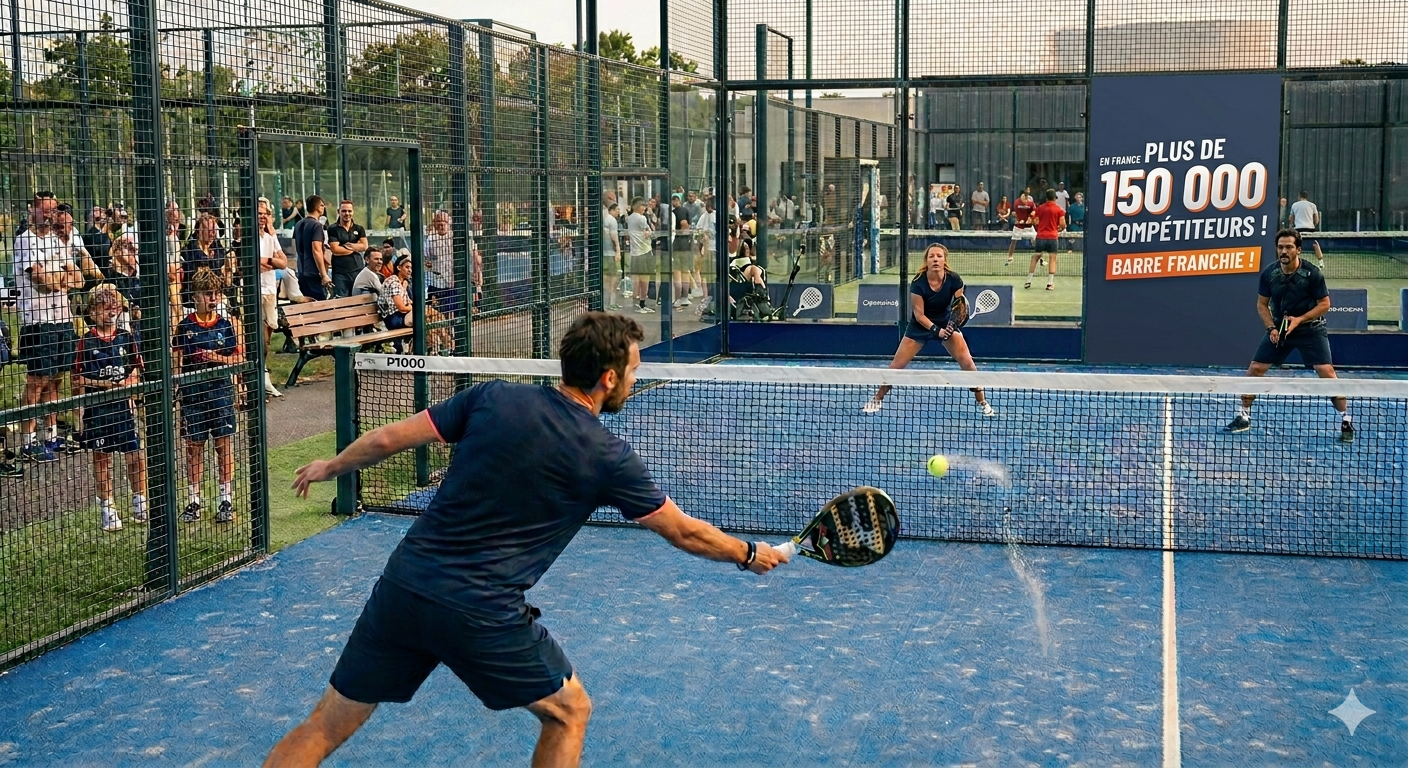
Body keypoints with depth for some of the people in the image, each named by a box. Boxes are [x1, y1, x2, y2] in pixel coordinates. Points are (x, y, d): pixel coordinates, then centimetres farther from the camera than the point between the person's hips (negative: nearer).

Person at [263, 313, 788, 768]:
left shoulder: (492, 397, 2)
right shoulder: (609, 458, -4)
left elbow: (388, 440, 5)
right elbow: (684, 533, 7)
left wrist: (330, 467, 24)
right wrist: (749, 555, 24)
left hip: (402, 584, 4)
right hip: (482, 615, -4)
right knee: (569, 712, 20)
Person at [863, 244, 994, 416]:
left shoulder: (954, 280, -20)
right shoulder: (918, 283, -24)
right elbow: (919, 314, -19)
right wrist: (936, 330, -32)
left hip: (946, 324, 1)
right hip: (920, 326, -1)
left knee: (967, 362, -12)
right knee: (896, 365, -5)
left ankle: (982, 403, 3)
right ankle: (877, 400, 14)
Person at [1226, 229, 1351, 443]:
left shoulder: (1313, 274, -17)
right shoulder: (1269, 273, -8)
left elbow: (1324, 304, -9)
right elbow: (1262, 304, 3)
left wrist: (1299, 319, -22)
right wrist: (1271, 328, -12)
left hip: (1310, 328, -3)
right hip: (1279, 328, 3)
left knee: (1327, 372, -15)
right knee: (1255, 369, -2)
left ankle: (1345, 422, -2)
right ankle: (1243, 416, 15)